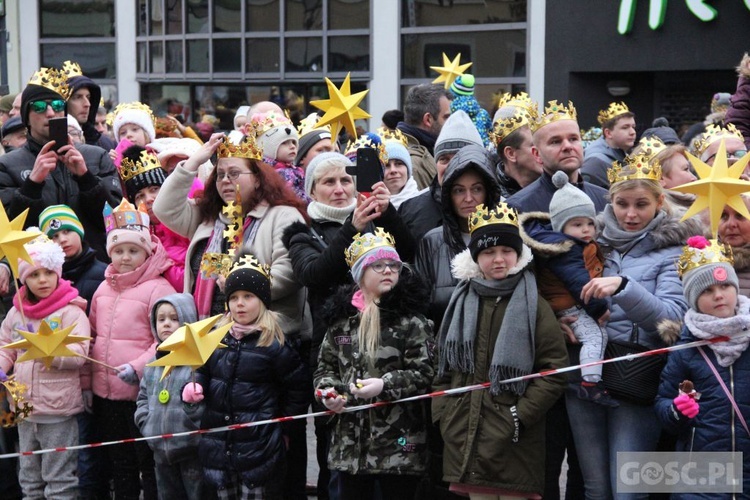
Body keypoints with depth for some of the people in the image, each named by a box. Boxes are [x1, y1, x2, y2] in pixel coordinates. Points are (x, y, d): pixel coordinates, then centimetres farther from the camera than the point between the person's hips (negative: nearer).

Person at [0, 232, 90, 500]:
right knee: (29, 476, 20)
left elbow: (78, 353, -19)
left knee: (59, 477, 2)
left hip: (58, 409, -6)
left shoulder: (71, 311, -11)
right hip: (25, 407, 6)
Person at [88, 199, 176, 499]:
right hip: (104, 392, 7)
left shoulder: (158, 288, -10)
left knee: (149, 464, 1)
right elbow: (92, 330, 22)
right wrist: (85, 362, 10)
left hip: (142, 393, -7)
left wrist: (138, 368, -23)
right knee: (119, 464, 18)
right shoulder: (104, 287, 13)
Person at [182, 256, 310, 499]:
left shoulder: (273, 344, -8)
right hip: (219, 446, 5)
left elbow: (299, 388, -2)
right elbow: (204, 373, 18)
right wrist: (194, 387, -4)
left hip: (258, 449, -5)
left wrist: (280, 425, 2)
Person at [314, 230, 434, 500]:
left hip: (398, 442, -4)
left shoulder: (410, 320, -4)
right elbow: (325, 366, 17)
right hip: (350, 442, 4)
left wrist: (385, 385, -20)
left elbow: (424, 373, -9)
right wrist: (327, 389, -3)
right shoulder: (342, 318, 10)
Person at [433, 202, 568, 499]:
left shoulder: (533, 306, -1)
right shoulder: (461, 303, 13)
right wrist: (443, 413, 6)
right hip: (467, 439, 4)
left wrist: (521, 415, -12)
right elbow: (444, 365, 17)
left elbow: (555, 370, -6)